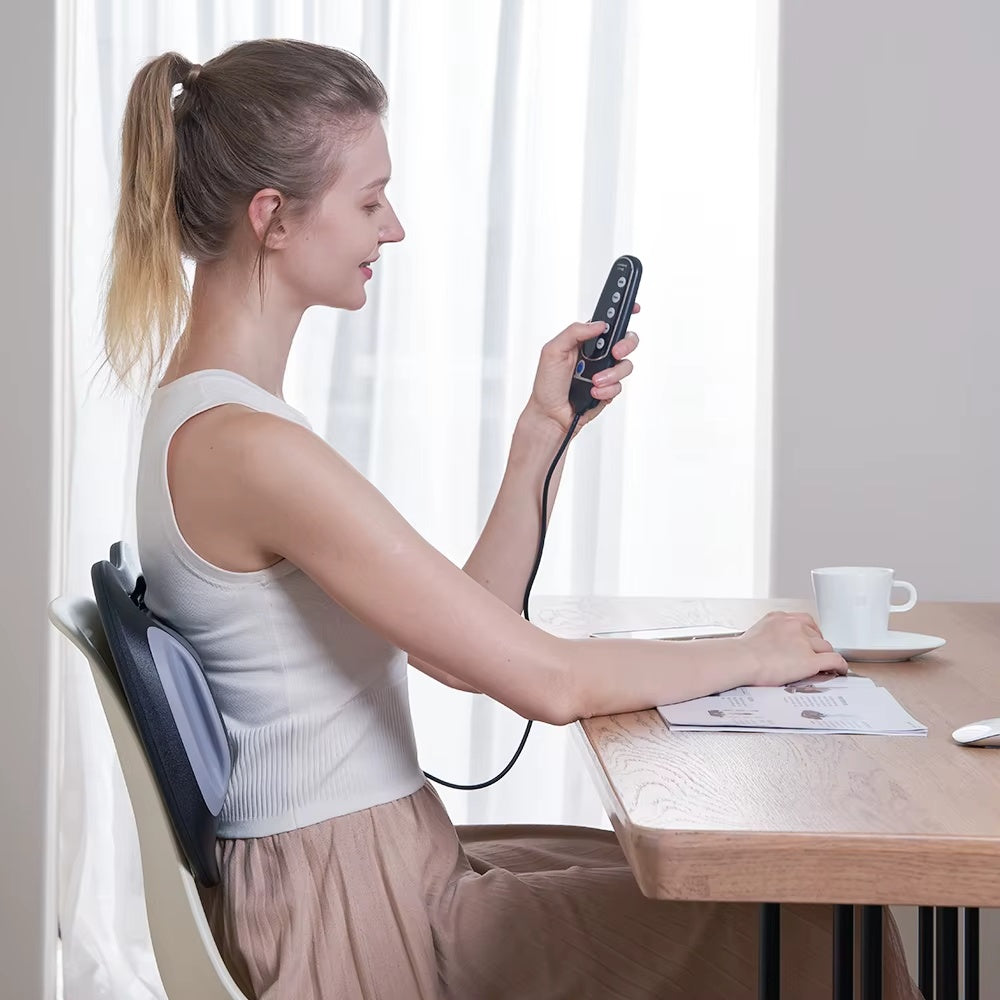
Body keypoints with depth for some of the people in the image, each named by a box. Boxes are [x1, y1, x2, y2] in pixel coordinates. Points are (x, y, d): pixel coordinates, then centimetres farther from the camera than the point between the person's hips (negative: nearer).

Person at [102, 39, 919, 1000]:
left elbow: (466, 647, 9)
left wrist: (541, 433, 3)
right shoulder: (250, 448, -23)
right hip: (349, 923, -9)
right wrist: (750, 654, -5)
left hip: (347, 877, 9)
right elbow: (544, 680, -21)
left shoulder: (202, 411, 8)